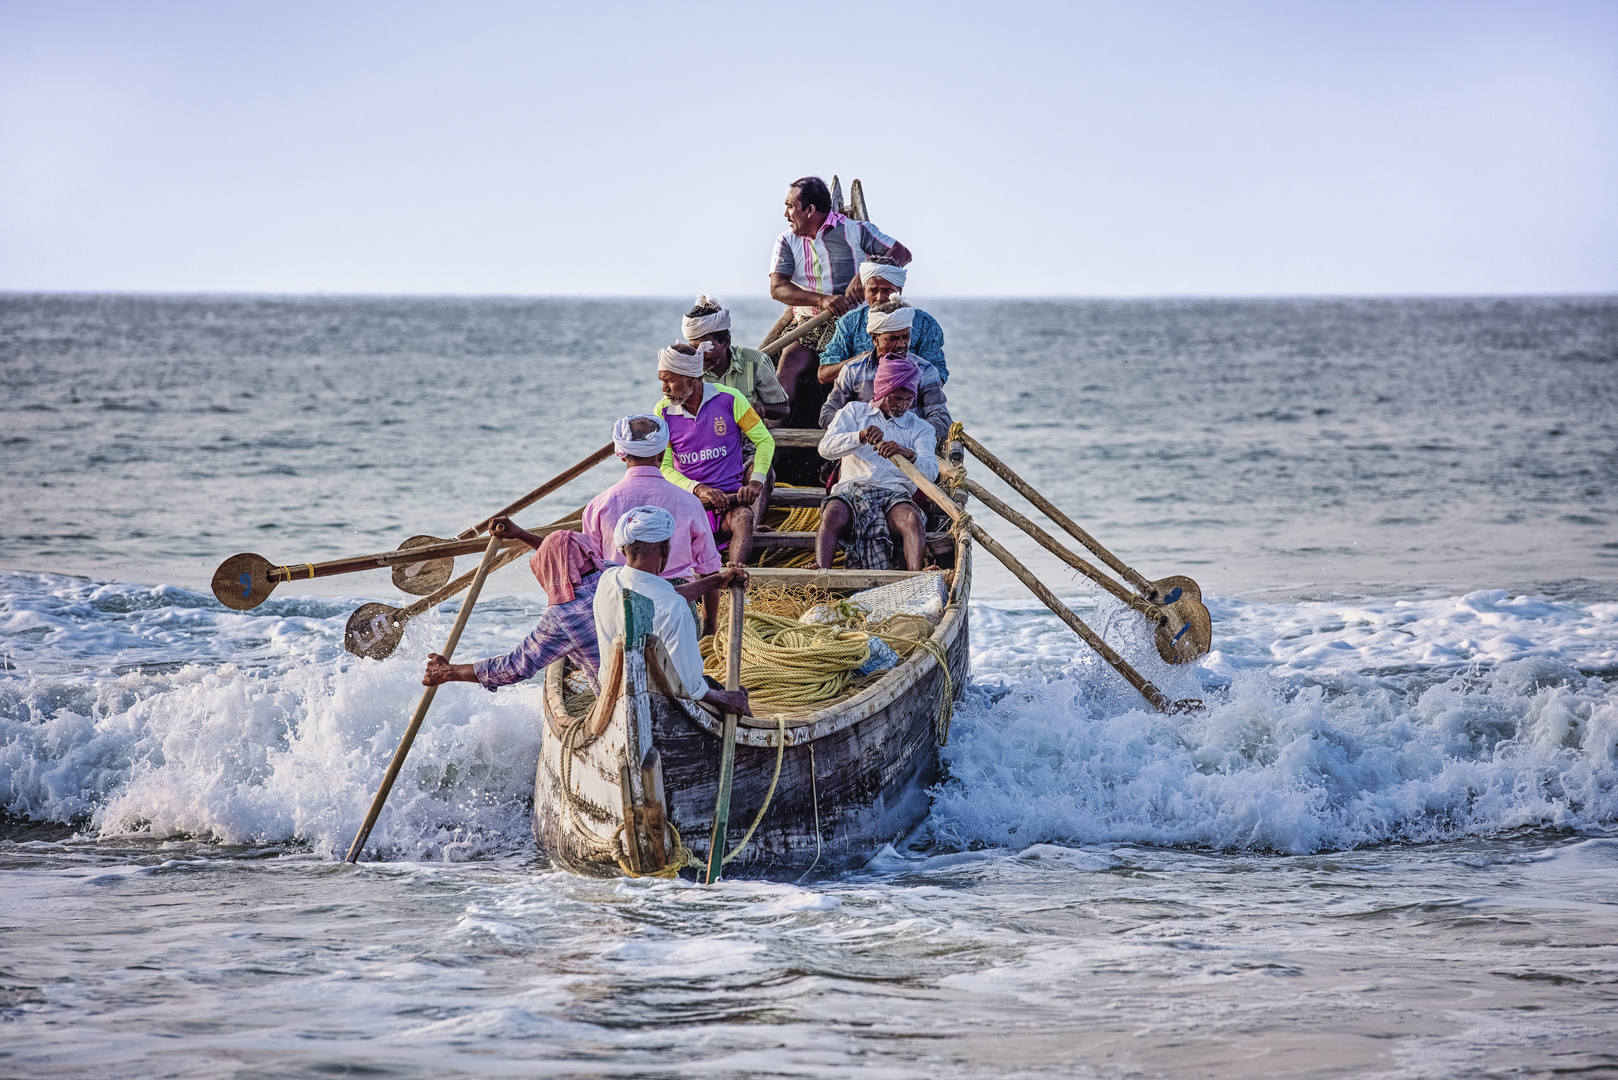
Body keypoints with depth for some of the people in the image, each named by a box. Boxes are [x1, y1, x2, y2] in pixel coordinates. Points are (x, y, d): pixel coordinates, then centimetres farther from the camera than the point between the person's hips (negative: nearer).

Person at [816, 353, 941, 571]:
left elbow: (931, 472, -1)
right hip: (850, 490, 0)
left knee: (912, 519, -35)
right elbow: (826, 447, 1)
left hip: (894, 494, 0)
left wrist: (908, 454, -25)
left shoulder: (920, 428, 19)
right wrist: (860, 437, -19)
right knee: (832, 515, -35)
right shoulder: (854, 412, 19)